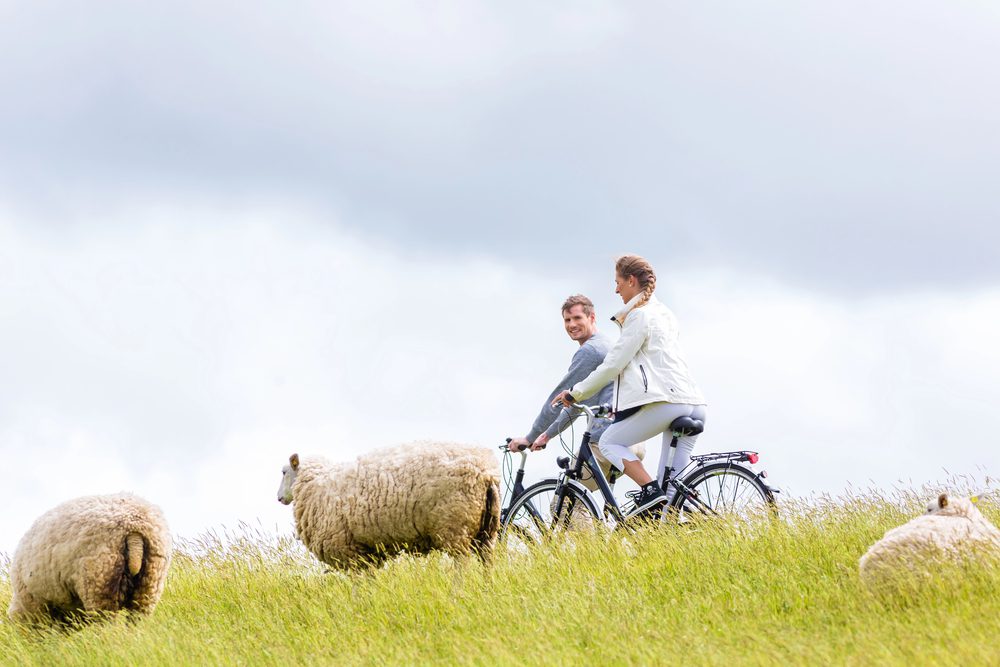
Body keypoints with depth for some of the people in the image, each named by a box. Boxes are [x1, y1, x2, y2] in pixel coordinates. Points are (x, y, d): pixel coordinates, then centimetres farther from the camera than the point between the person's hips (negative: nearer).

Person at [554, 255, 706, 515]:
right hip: (693, 403, 9)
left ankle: (650, 489, -13)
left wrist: (575, 393, 4)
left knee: (609, 442, 5)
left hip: (666, 402, -9)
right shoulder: (663, 313, 25)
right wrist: (620, 403, 35)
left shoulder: (639, 315, -4)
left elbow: (614, 364, -6)